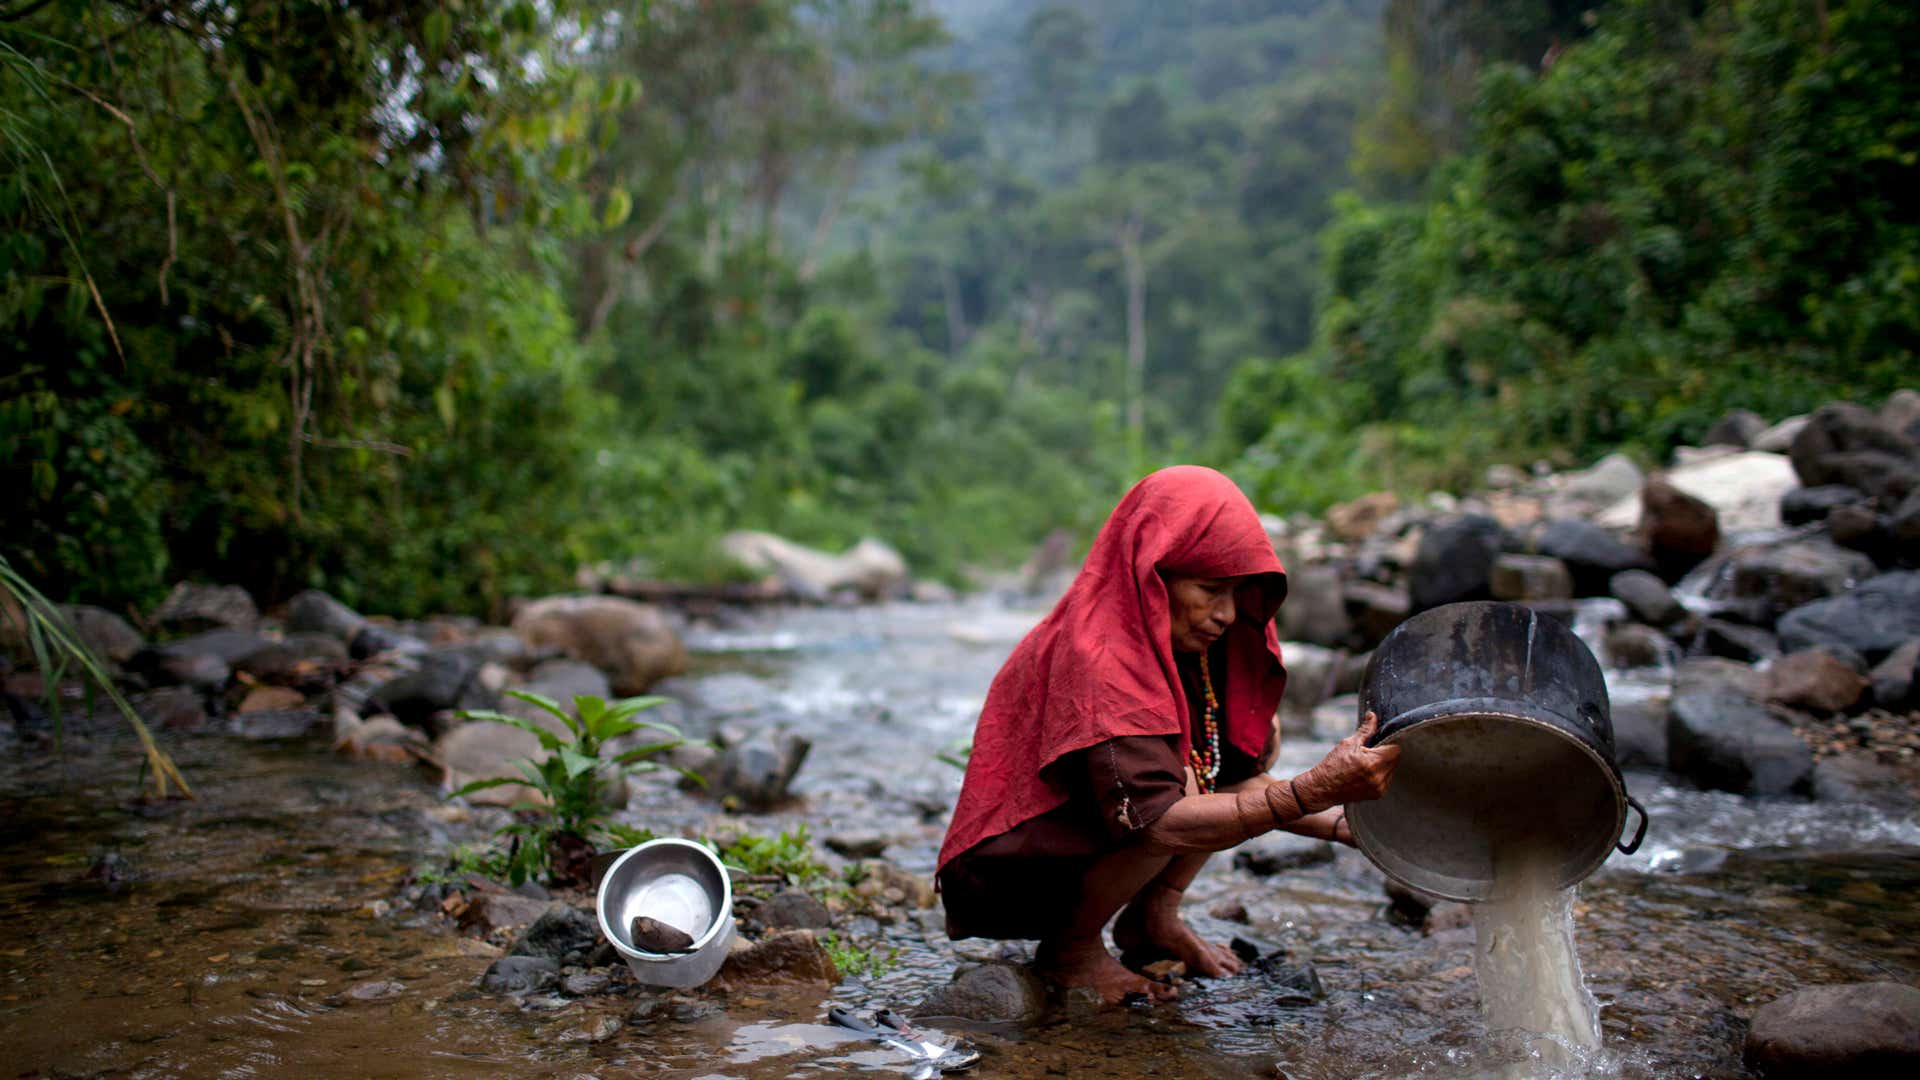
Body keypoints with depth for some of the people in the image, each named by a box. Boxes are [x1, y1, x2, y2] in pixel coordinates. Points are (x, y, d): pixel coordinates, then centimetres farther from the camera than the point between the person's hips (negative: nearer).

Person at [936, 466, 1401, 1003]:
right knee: (1180, 784, -32)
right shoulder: (1096, 659, -29)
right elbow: (1161, 822, -37)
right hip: (1014, 876, -8)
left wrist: (1344, 825, -12)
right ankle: (1070, 947, -9)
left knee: (1259, 735, 1)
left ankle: (1154, 917, 4)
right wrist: (1314, 790, -44)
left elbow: (1235, 775, 1)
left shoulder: (1177, 639, -2)